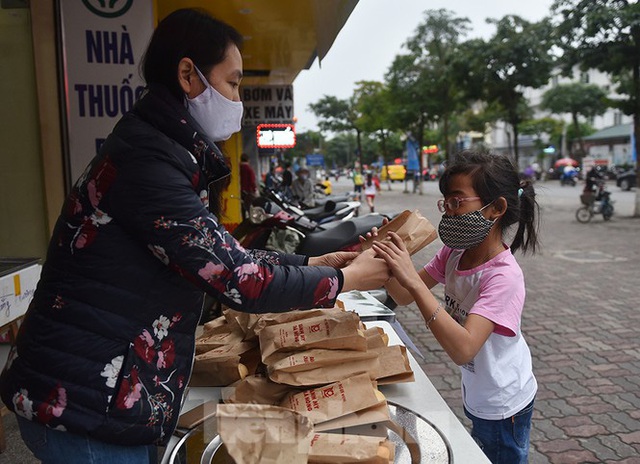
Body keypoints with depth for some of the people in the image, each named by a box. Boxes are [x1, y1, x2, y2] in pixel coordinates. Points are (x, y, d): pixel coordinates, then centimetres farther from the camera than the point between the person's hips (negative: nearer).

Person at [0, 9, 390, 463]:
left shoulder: (166, 153, 8)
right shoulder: (146, 162, -24)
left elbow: (223, 255, 13)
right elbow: (238, 280, -24)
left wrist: (312, 263, 10)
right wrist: (345, 279, -11)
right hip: (82, 409, -9)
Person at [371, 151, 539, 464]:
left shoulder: (504, 276, -31)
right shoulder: (453, 253, -8)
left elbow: (462, 349, -41)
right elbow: (404, 296, -3)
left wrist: (413, 280, -46)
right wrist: (387, 261, -23)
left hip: (503, 406, -7)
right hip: (475, 395, 7)